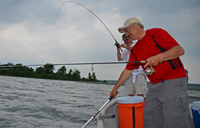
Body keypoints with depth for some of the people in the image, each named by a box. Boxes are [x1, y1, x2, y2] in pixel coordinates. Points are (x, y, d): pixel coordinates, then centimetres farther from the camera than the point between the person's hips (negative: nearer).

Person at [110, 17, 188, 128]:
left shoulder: (156, 33, -5)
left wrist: (159, 57, -26)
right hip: (154, 85, 7)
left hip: (173, 81, -7)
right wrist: (115, 88, 22)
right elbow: (127, 70, 21)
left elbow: (180, 50, -12)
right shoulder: (135, 50, 16)